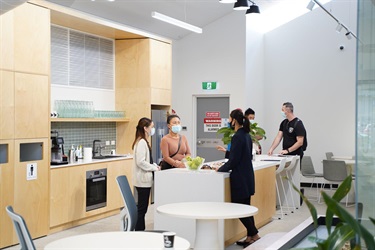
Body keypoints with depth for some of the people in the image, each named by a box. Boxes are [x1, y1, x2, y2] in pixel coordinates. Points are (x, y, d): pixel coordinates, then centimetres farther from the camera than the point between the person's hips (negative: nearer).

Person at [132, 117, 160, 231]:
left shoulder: (143, 142, 14)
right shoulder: (141, 142, -17)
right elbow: (140, 162, -23)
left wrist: (154, 165, 7)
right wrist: (154, 168, -14)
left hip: (145, 180, 10)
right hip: (143, 180, -10)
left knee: (142, 208, 14)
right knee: (142, 208, -4)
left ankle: (141, 231, 21)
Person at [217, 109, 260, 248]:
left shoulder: (237, 137, -18)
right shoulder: (246, 135, 10)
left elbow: (233, 161, -18)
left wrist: (221, 169, -5)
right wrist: (227, 151, 28)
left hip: (240, 178, -9)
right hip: (247, 176, 9)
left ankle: (254, 235, 4)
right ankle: (250, 237, 18)